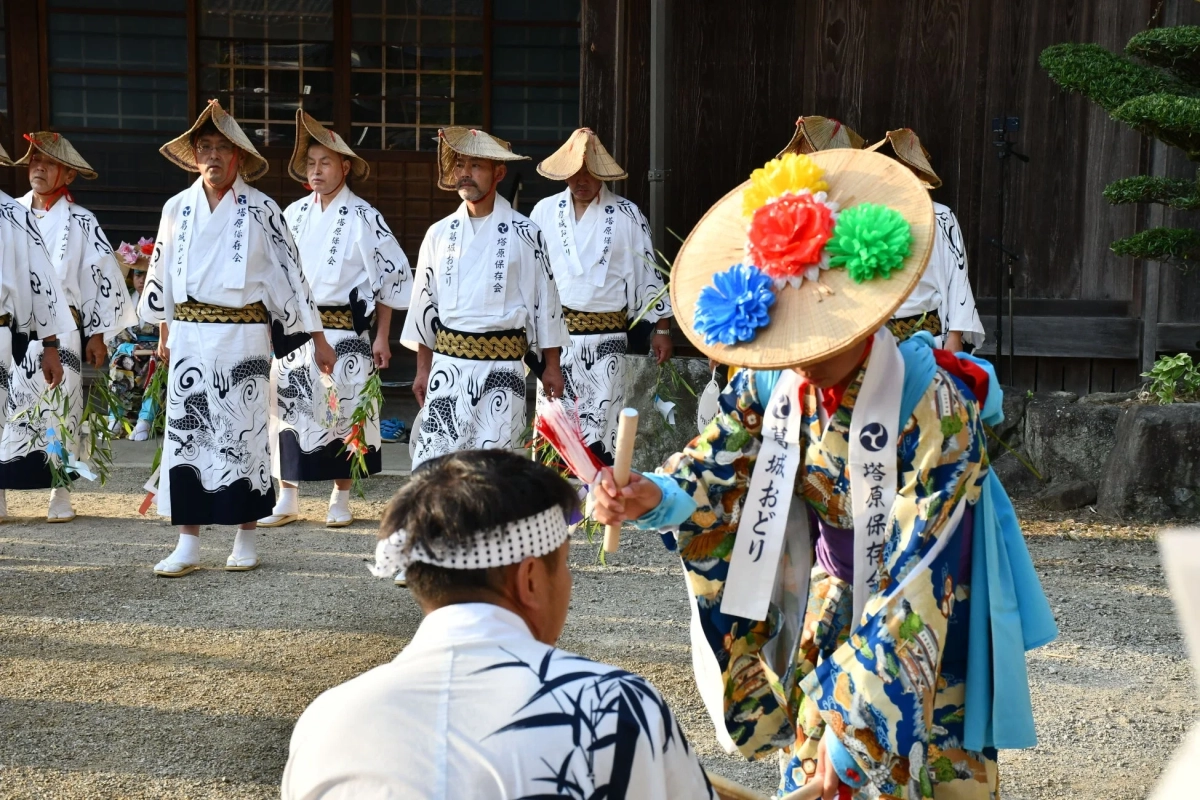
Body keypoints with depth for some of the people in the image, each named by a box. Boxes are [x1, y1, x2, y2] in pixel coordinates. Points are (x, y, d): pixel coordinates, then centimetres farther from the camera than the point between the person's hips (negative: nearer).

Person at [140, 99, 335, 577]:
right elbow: (161, 273, 14)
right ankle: (188, 543, 10)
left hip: (244, 336, -3)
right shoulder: (178, 208, 6)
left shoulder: (260, 209, -3)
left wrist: (317, 338, -2)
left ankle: (246, 540, 15)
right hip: (190, 335, 3)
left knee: (244, 432, 2)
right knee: (186, 432, 2)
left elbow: (290, 272, -2)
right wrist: (164, 334, 17)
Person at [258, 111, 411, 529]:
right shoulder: (294, 213, 8)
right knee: (287, 409, 5)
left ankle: (341, 499, 18)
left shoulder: (362, 218, -4)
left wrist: (381, 337, -4)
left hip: (344, 331, -4)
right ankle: (286, 499, 16)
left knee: (342, 412, 2)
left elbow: (391, 275, -2)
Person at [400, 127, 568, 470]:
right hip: (447, 365, 3)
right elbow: (425, 301, 12)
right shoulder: (440, 233, 7)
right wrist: (423, 369, 12)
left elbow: (544, 299, 1)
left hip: (501, 368, -3)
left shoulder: (524, 234, -2)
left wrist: (551, 366, 2)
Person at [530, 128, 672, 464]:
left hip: (605, 338, -2)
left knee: (600, 434, -2)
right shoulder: (545, 211, 7)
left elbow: (648, 273, 4)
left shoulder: (626, 215, 1)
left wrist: (662, 329, 3)